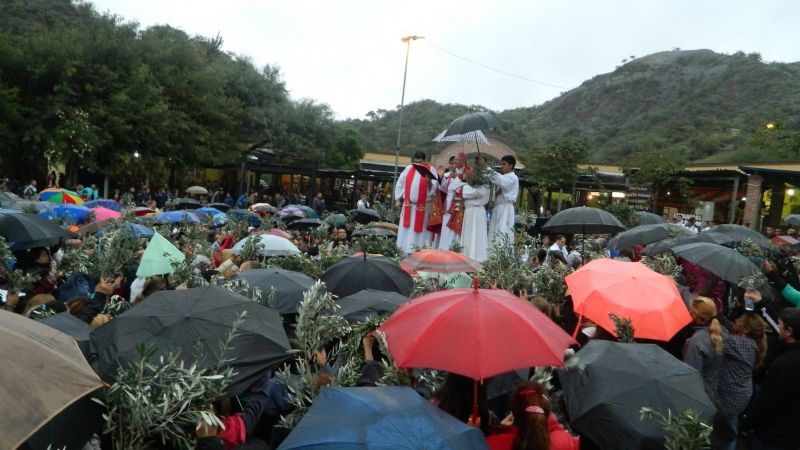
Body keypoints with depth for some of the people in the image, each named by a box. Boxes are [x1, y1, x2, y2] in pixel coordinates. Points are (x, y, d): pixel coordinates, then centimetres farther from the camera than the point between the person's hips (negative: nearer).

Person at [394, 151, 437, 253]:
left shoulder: (430, 170, -6)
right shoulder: (409, 168, 3)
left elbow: (434, 188, -13)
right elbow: (400, 183, 9)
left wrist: (429, 182, -34)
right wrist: (399, 199, 6)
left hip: (423, 206, -3)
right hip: (408, 204, 3)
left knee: (418, 228, 1)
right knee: (406, 229, 7)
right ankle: (403, 250, 14)